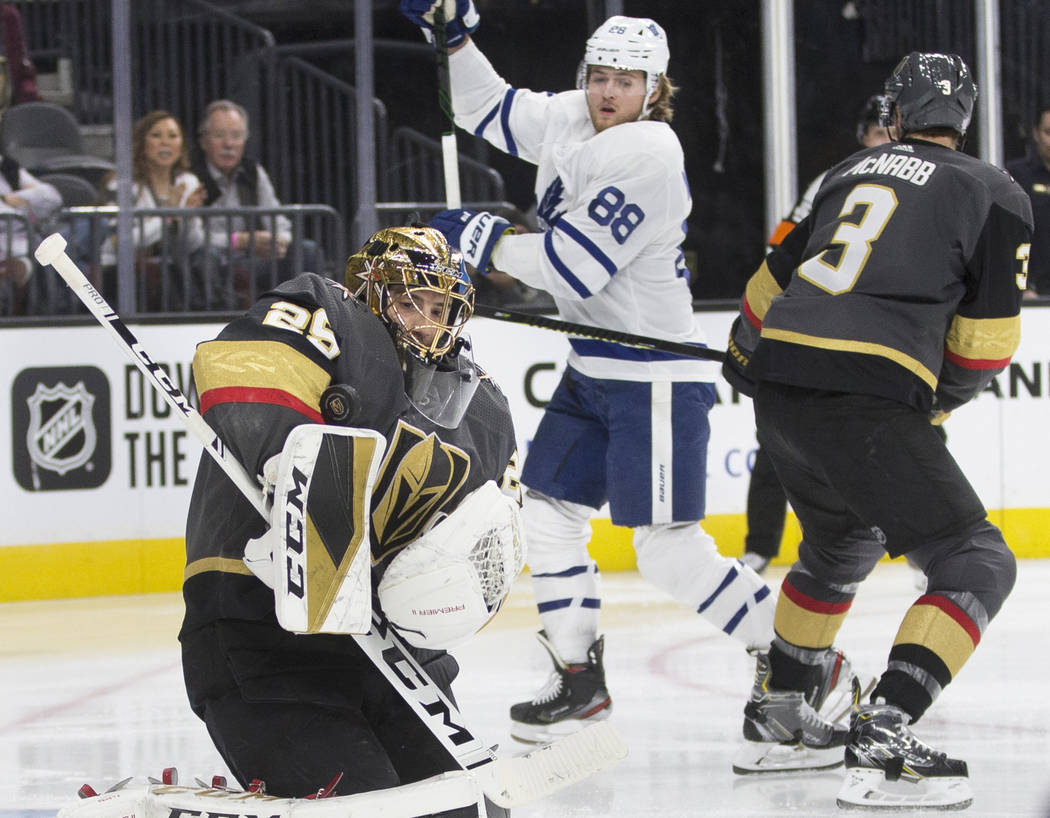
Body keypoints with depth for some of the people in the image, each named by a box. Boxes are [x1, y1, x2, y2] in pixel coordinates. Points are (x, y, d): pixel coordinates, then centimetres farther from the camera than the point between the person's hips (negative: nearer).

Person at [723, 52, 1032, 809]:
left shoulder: (853, 171, 22)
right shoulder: (995, 196, 6)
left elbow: (776, 276, 29)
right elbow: (986, 341, 3)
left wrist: (742, 354, 47)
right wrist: (939, 402, 22)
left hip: (777, 390, 7)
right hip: (866, 398, -7)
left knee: (845, 540, 33)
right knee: (978, 564, -4)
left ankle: (776, 700, 41)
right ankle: (883, 735, -20)